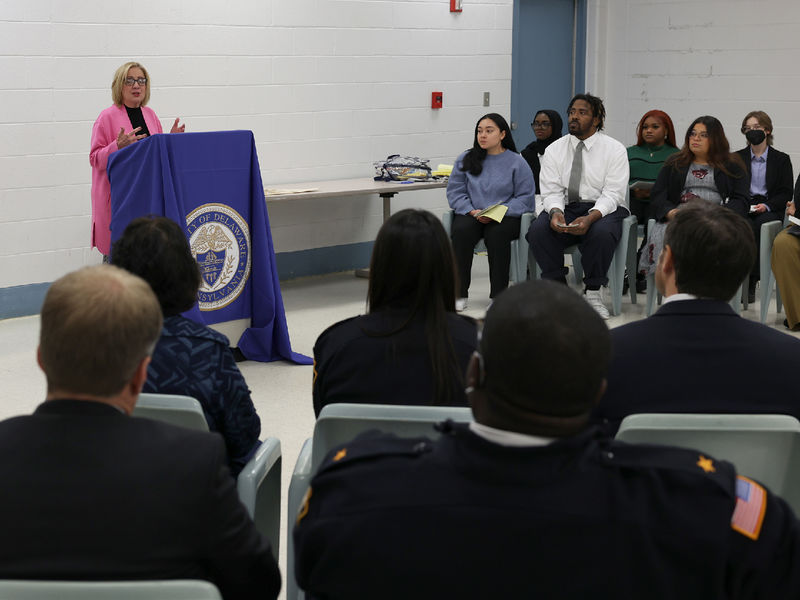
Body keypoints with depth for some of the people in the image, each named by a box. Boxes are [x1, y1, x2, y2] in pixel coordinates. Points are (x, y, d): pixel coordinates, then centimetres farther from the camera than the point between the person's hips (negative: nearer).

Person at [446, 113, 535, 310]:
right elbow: (455, 192, 9)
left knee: (496, 233, -36)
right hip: (471, 215, 2)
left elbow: (525, 197, 0)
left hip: (504, 217, -2)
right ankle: (459, 294, -25)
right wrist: (472, 211, -10)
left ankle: (498, 296, -28)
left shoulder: (517, 162, 5)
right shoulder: (465, 159, 13)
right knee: (461, 231, -31)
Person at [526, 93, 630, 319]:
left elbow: (613, 193, -10)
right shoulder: (554, 150, 8)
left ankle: (593, 292, -16)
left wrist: (591, 217, -29)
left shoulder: (614, 149, -2)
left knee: (601, 232, -37)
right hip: (565, 207, 3)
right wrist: (556, 213, -24)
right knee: (537, 230, -27)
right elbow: (551, 190, 0)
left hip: (603, 208, -2)